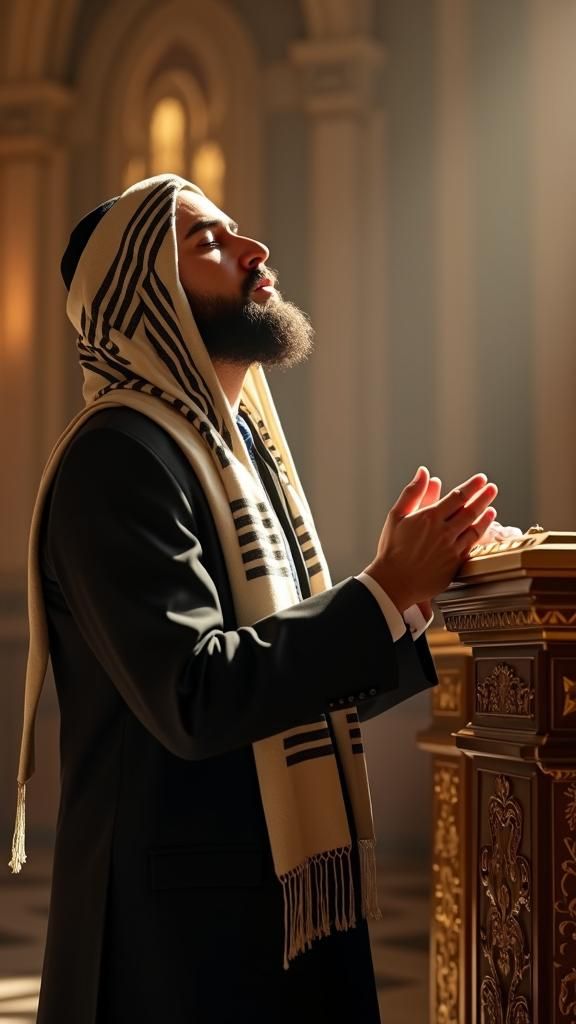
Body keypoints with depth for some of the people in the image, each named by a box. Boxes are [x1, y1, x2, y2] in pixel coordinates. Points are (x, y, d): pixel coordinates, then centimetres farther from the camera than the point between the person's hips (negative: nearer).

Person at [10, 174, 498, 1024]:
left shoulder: (243, 445, 13)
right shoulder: (120, 455, -15)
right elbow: (196, 698, -24)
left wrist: (406, 585, 1)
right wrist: (384, 595, -17)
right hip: (189, 921, -8)